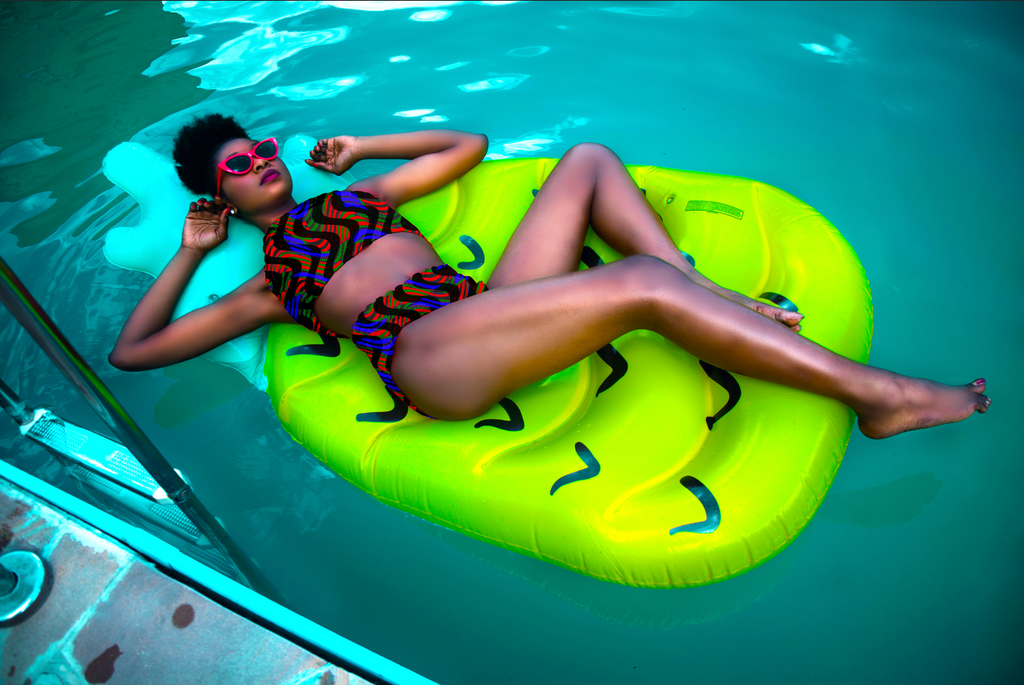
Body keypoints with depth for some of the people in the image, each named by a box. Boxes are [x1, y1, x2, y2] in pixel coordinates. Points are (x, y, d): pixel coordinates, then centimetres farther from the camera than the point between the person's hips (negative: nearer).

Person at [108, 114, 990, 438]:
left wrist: (360, 148, 30)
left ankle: (715, 303, -11)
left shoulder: (351, 198, 29)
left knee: (589, 161, 3)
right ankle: (877, 394, -15)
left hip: (486, 308, 7)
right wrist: (191, 252, 20)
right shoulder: (264, 285, 18)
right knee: (642, 284, -26)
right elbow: (131, 350, 19)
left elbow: (468, 142, 32)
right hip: (426, 352, -7)